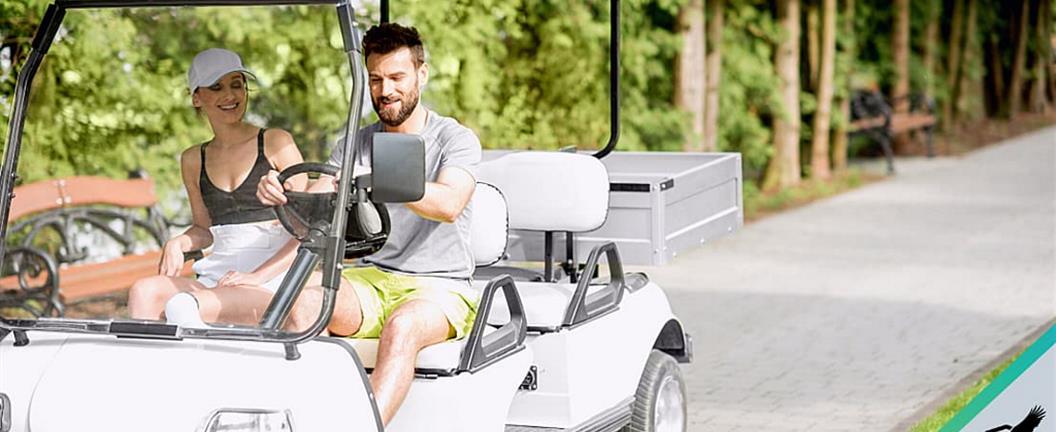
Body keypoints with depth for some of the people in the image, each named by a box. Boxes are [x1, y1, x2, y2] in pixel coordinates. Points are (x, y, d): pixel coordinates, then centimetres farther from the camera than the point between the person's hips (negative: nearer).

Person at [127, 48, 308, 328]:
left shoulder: (276, 144, 2)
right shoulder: (193, 161, 17)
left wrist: (258, 276, -12)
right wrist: (178, 243, 4)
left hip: (274, 284, -5)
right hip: (216, 279, 5)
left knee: (183, 306, -36)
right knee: (143, 292, -27)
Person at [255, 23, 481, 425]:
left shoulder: (455, 139, -2)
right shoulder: (356, 145, 13)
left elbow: (449, 204, -23)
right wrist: (278, 194, -21)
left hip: (442, 288, -4)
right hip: (373, 279, 4)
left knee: (401, 328, -38)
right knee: (299, 299, -27)